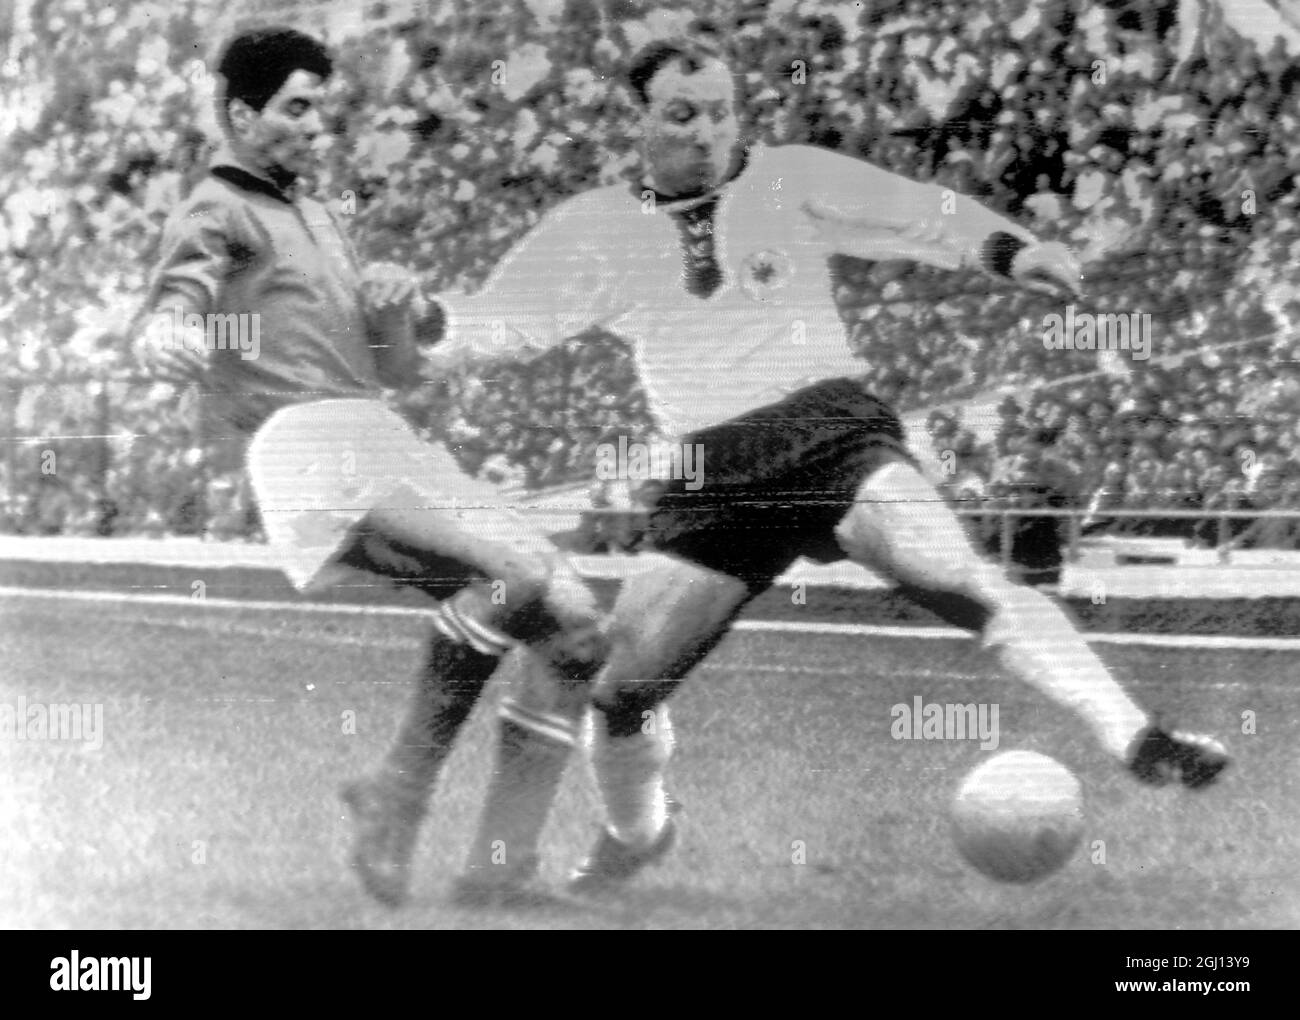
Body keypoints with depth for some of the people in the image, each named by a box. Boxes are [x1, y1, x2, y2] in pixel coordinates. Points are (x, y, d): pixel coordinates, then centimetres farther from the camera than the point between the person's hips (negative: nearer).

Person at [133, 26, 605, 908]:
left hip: (390, 450, 8)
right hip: (307, 454, -8)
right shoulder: (218, 215, 7)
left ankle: (500, 862, -4)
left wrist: (396, 305, 6)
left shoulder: (320, 220, 30)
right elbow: (172, 308, -14)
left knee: (576, 622, -4)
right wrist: (169, 338, -39)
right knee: (510, 572, -30)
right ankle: (399, 797, -19)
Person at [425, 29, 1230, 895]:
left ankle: (1135, 738, -32)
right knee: (619, 692, -1)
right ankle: (634, 838, 30)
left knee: (959, 580, -28)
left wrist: (1010, 250, -17)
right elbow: (496, 324, 12)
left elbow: (924, 216, 1)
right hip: (710, 480, 3)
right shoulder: (595, 231, 9)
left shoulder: (791, 181, 5)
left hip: (830, 429, -2)